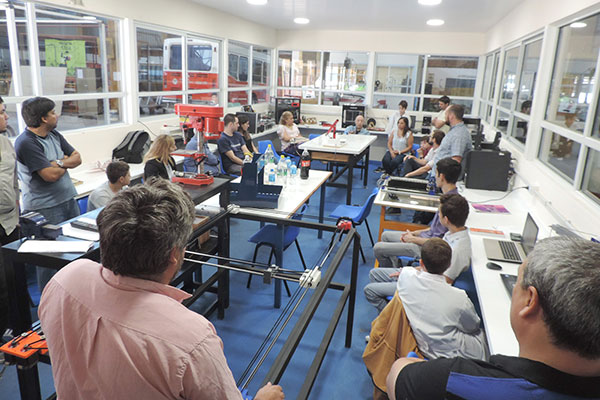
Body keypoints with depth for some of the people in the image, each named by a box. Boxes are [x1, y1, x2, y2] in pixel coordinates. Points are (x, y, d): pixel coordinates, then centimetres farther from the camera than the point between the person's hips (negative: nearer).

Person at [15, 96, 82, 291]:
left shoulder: (54, 135, 10)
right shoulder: (26, 143, -16)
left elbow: (77, 158, 8)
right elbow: (51, 175, -21)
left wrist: (59, 163, -12)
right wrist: (67, 163, -2)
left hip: (69, 200, 8)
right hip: (45, 209, -8)